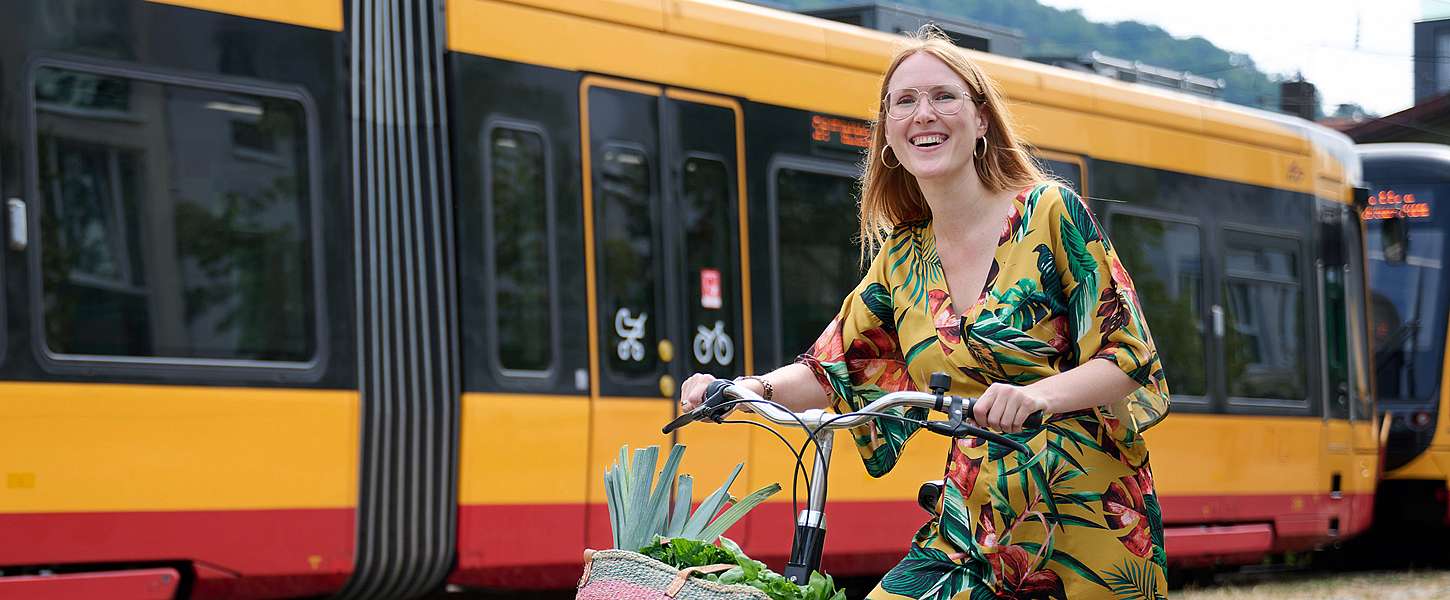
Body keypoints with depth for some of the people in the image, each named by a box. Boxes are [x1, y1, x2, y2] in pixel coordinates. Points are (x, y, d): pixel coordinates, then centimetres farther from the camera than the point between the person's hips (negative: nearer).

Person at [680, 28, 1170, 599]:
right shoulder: (901, 260, 11)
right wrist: (752, 388, -9)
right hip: (977, 522, 4)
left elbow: (1131, 354, -10)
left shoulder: (1050, 212, -5)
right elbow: (836, 368, 12)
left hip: (1088, 513, -4)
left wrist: (1038, 394, -29)